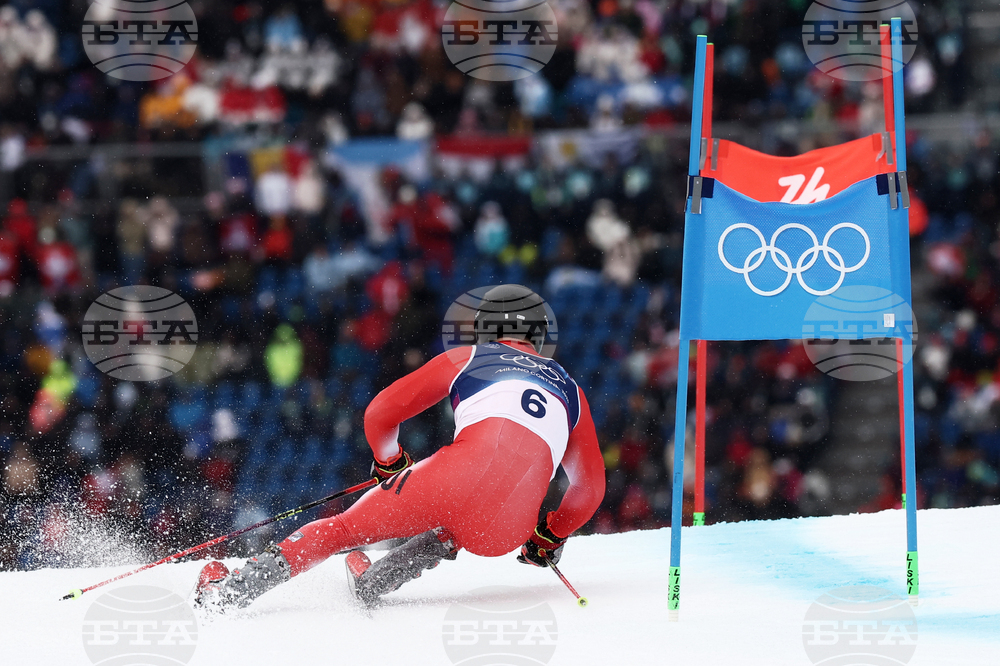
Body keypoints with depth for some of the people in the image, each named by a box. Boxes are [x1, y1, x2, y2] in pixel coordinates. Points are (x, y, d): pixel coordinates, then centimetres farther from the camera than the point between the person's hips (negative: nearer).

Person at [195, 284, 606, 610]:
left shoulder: (465, 359, 24)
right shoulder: (568, 389, 32)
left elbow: (380, 415, 18)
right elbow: (591, 486, 33)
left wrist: (389, 466, 36)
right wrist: (551, 538, 46)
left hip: (462, 470, -2)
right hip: (505, 532, 3)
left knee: (346, 528, 12)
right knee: (447, 532, 37)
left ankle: (235, 588, 1)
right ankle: (373, 585, 20)